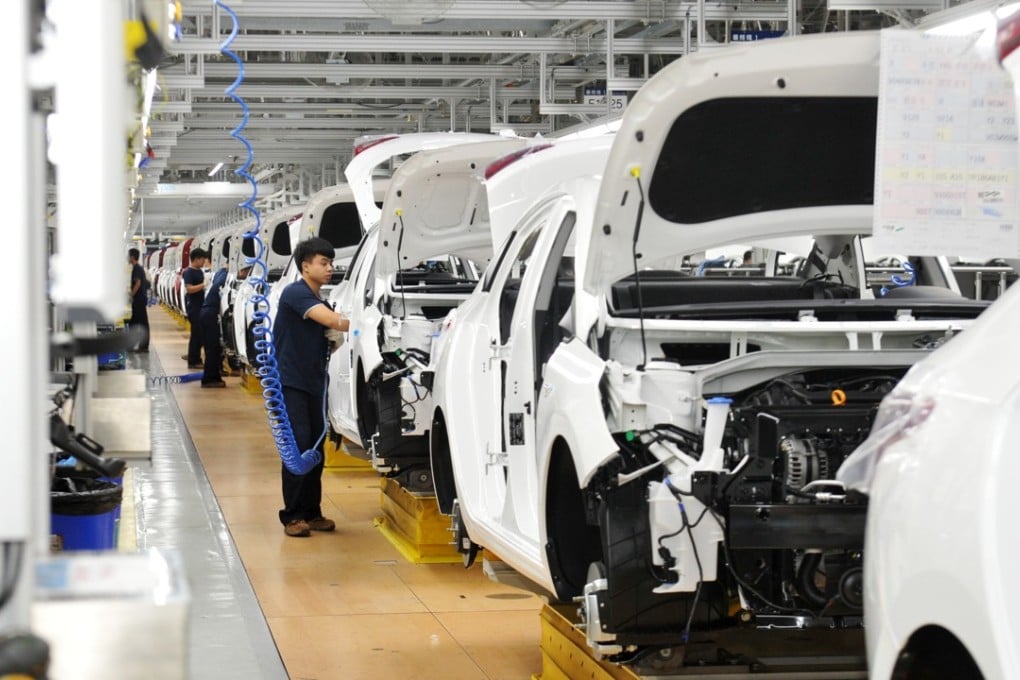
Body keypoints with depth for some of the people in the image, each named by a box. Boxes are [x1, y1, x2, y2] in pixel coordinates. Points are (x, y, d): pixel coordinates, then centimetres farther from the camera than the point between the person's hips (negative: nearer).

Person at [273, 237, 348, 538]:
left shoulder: (319, 302, 14)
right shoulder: (295, 293, -13)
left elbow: (330, 332, 20)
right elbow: (331, 319, -27)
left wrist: (336, 340, -2)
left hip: (314, 385, 8)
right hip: (290, 384, -8)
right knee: (298, 447, -11)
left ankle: (312, 513, 15)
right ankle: (292, 516, -5)